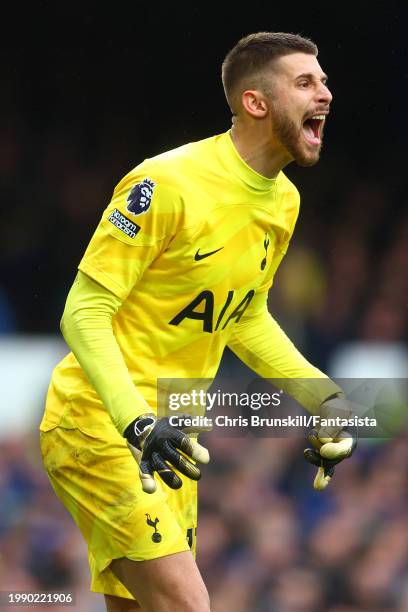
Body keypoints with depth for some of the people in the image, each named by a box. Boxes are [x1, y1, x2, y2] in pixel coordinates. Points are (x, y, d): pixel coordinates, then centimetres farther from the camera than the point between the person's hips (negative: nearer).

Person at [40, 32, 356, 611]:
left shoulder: (283, 200, 7)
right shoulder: (167, 184, -19)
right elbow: (85, 313, -18)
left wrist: (324, 398, 11)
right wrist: (137, 422, -31)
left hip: (169, 441, 9)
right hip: (100, 427, -9)